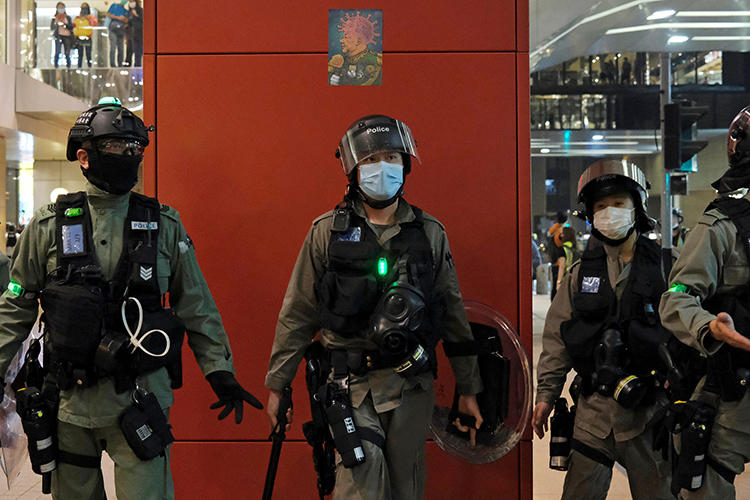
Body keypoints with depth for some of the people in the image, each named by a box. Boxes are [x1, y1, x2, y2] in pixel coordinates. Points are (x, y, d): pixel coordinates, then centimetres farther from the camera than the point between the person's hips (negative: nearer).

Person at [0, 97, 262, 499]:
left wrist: (221, 371, 4)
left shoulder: (164, 225, 1)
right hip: (70, 395, 1)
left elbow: (197, 306, 6)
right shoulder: (49, 226, 1)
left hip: (140, 394, -1)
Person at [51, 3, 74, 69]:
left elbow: (71, 27, 3)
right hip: (58, 36, -1)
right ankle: (56, 65, -10)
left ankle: (68, 66, 13)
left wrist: (64, 24, -11)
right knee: (57, 52, -14)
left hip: (67, 36, 1)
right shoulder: (55, 17, 9)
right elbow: (52, 28, 4)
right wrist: (56, 22, -13)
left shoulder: (68, 17, 11)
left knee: (67, 53, 2)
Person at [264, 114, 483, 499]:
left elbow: (453, 315, 11)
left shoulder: (430, 233, 6)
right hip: (350, 382, -2)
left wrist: (468, 388, 12)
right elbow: (297, 314, 4)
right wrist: (277, 384, 5)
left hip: (411, 385, 3)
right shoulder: (327, 232, 0)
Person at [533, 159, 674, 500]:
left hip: (647, 409, -2)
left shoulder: (663, 268, -2)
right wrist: (546, 394, 6)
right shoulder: (581, 273, 6)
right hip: (593, 409, 2)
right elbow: (557, 338, 8)